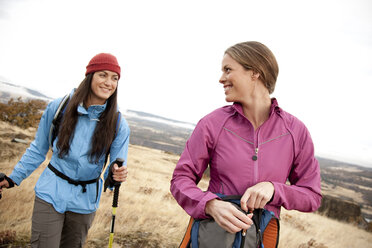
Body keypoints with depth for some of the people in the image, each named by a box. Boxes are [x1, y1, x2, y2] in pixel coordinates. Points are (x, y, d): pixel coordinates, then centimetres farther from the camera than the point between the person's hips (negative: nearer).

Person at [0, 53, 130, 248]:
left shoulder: (118, 125, -9)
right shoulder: (59, 107, -10)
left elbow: (115, 168, -4)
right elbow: (38, 149, 4)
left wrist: (115, 175, -27)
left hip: (85, 202, 2)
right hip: (50, 195, -1)